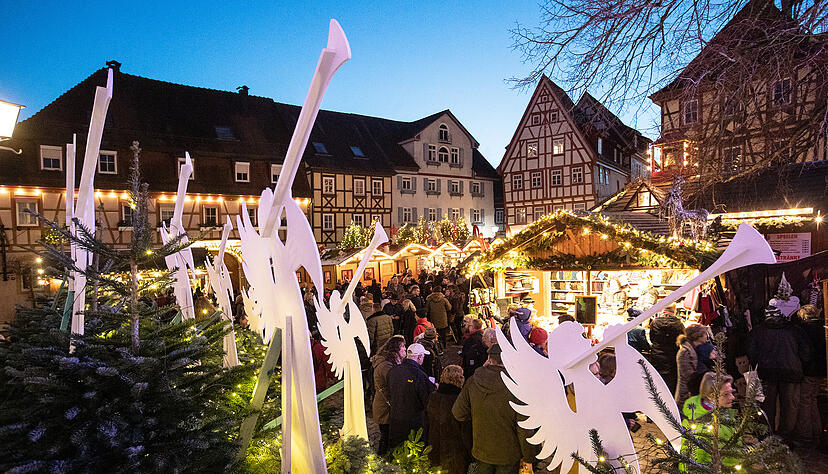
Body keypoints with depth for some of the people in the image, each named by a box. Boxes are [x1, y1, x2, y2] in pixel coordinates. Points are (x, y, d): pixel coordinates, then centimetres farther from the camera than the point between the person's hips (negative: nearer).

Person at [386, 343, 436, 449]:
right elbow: (428, 402, -16)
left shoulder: (392, 370, -4)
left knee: (395, 449, 19)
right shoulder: (419, 375, -23)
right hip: (414, 423, -6)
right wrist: (434, 388, 1)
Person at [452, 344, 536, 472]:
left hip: (481, 452, 3)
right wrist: (528, 458, -5)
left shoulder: (472, 382, -14)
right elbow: (524, 429, -19)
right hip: (508, 456, -3)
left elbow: (459, 413, -5)